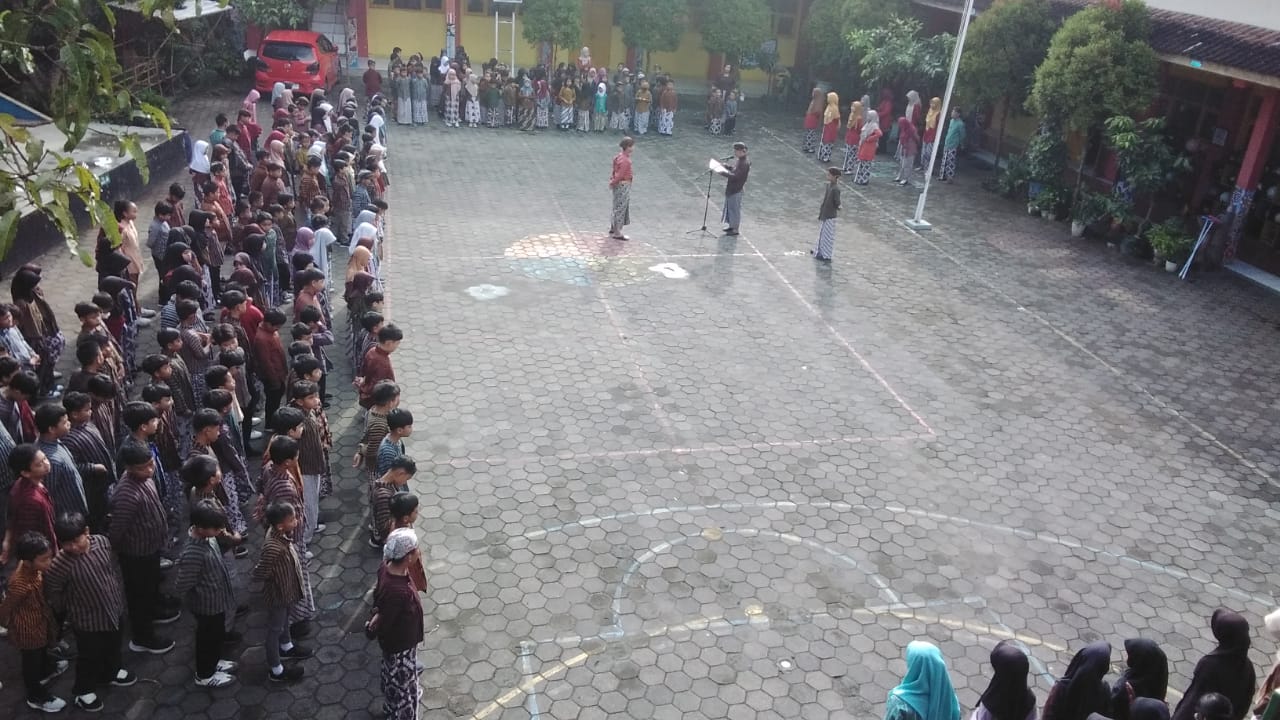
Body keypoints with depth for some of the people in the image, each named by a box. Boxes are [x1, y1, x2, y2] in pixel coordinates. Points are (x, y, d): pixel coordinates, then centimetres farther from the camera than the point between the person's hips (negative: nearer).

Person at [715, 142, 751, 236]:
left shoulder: (744, 163, -24)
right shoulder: (740, 161, 7)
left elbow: (735, 176, -28)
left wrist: (723, 173, -27)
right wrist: (726, 167, 8)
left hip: (736, 190, -10)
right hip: (731, 189, 10)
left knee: (735, 209, 1)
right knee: (730, 207, 20)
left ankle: (735, 229, 11)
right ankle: (732, 226, 33)